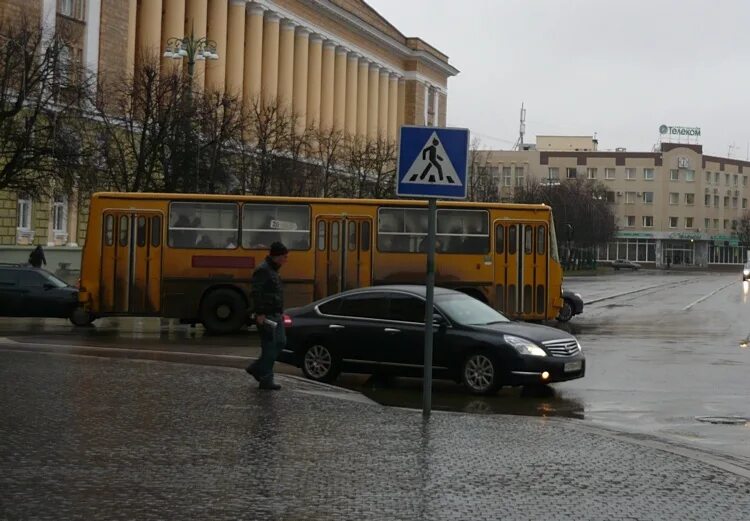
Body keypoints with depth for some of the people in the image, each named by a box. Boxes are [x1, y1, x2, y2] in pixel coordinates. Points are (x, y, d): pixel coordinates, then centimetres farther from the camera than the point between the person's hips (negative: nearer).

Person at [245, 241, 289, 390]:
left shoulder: (273, 270, 17)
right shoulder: (263, 270, -14)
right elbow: (257, 293, -21)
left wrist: (280, 313, 22)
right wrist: (260, 314, -25)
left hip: (276, 315, 10)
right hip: (266, 316, -10)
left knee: (280, 343, 12)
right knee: (269, 346, -5)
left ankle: (256, 368, 21)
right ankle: (266, 380, 2)